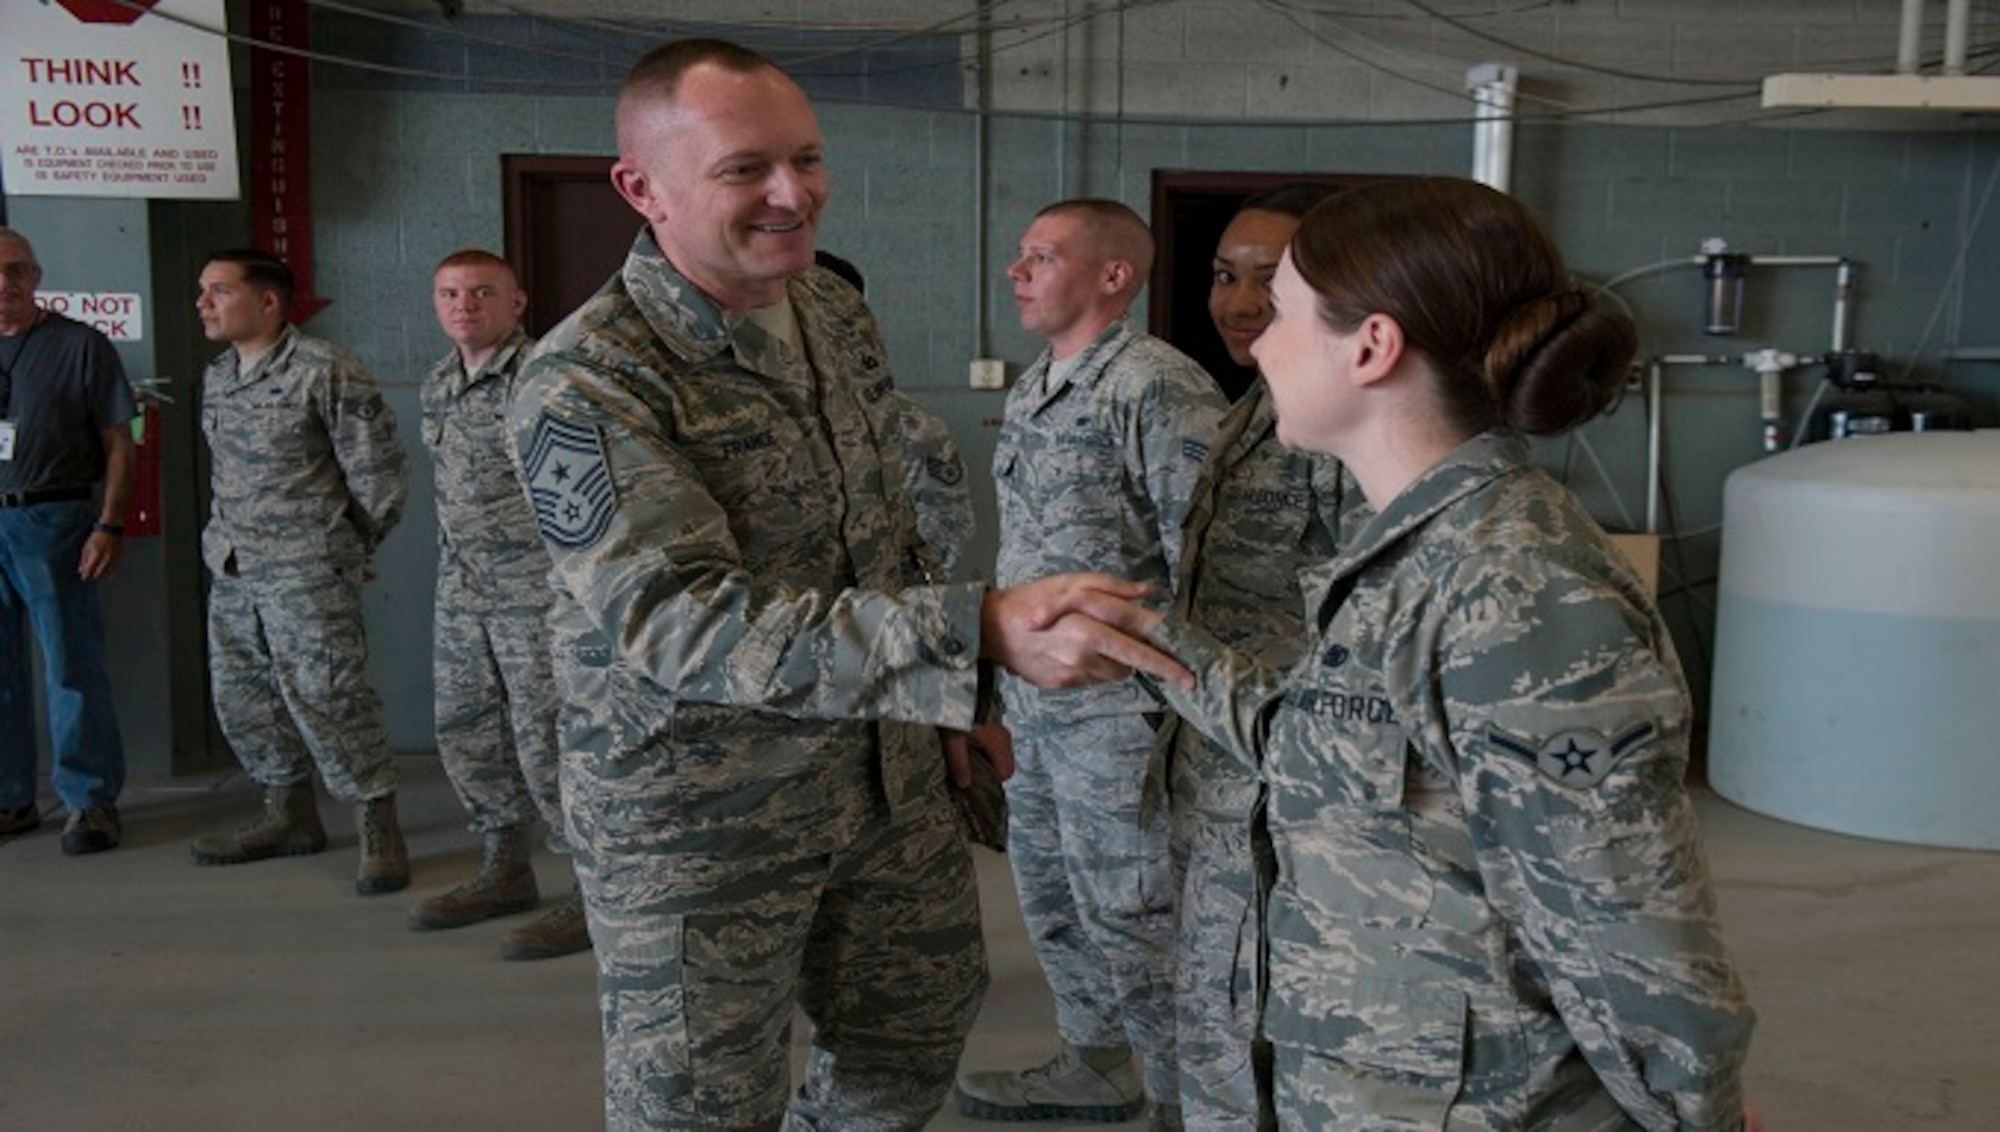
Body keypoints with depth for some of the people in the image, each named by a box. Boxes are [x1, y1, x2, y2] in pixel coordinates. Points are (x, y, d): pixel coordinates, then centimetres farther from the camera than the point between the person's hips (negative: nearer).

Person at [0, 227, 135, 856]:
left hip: (52, 522, -4)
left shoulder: (80, 345, 1)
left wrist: (110, 526, -10)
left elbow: (118, 443, -1)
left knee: (71, 668, -2)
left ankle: (90, 802, 5)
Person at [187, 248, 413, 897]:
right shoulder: (217, 376, 13)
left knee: (326, 699, -12)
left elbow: (376, 466, -10)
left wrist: (350, 548, -2)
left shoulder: (324, 371, -12)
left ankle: (378, 833, -3)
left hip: (307, 574, -9)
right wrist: (223, 539, 16)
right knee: (241, 698, 14)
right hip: (232, 573, 9)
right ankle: (290, 817, 30)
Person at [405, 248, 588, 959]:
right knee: (466, 736, 15)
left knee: (548, 741, -6)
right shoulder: (438, 384, 12)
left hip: (540, 592, -8)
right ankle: (506, 872, 30)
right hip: (461, 594, 9)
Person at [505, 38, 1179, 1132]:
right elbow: (676, 622, -32)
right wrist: (978, 633, -41)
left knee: (916, 1035, 21)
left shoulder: (841, 315, 1)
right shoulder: (586, 384, -21)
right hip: (699, 818, -6)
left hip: (887, 781, 7)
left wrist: (939, 708, 15)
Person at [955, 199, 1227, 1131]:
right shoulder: (1028, 390, 11)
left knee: (1129, 914, 1)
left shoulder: (1158, 388, -16)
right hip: (1033, 698, 9)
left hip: (1118, 706, -9)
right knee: (1047, 888, 19)